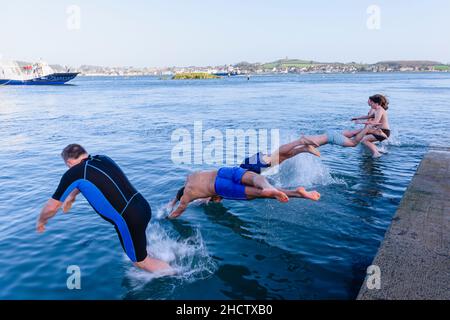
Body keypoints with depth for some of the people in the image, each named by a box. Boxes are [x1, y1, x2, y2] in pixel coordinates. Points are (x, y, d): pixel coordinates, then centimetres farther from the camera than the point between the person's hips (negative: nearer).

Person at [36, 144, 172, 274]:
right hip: (143, 206, 7)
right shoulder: (103, 158, 11)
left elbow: (51, 207, 3)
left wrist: (41, 221, 23)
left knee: (140, 261, 16)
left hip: (130, 220, -7)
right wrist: (72, 196, 46)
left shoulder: (74, 173, -8)